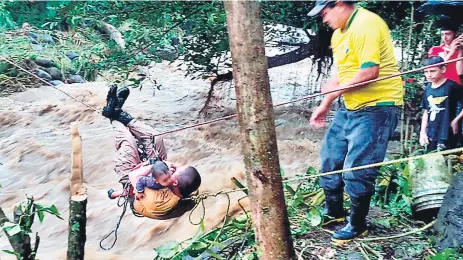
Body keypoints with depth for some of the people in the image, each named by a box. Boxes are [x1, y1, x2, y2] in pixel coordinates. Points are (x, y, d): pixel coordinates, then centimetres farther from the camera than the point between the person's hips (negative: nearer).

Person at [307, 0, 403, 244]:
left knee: (357, 169, -5)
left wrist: (335, 89, -13)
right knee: (330, 157, 16)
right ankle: (334, 211, 35)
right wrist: (325, 105, 17)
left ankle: (358, 224, 15)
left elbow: (369, 72, -26)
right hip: (350, 107, 10)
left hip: (376, 107, -10)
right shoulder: (339, 34, 12)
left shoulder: (365, 25, -19)